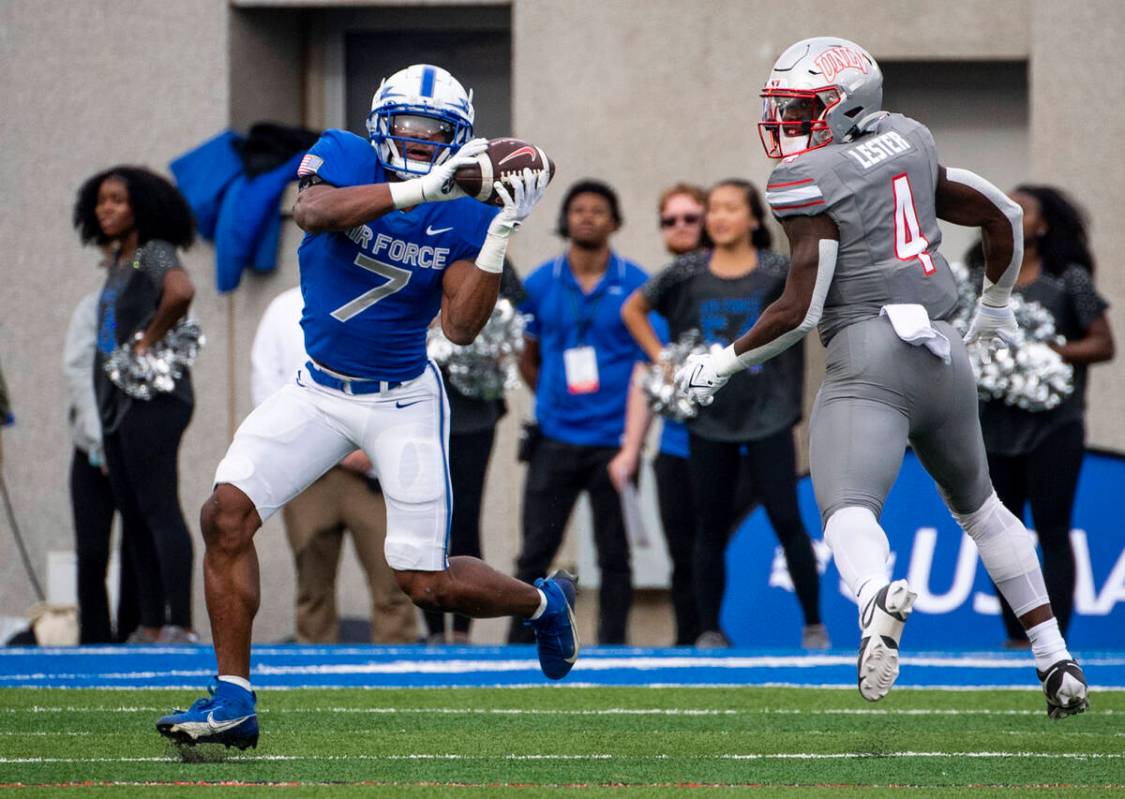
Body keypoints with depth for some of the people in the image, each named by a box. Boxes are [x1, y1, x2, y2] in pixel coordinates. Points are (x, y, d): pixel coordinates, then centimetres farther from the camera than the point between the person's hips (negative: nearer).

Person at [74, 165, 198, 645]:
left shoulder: (154, 255, -11)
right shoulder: (118, 262, 17)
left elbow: (180, 292, -32)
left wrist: (149, 339, -20)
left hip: (153, 399, -10)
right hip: (118, 403, 10)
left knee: (159, 511, -12)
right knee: (134, 517, 10)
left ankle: (180, 627, -15)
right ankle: (151, 626, 14)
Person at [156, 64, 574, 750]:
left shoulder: (464, 213, -7)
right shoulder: (342, 156, -7)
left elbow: (462, 327, -14)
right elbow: (313, 212, -30)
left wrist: (500, 237, -23)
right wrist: (419, 189, -38)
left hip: (402, 400, -2)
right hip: (318, 390, 2)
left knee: (429, 585, -2)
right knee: (228, 512, -16)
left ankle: (544, 602, 31)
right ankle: (233, 702, -9)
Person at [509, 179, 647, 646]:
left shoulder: (634, 285, 1)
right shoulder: (540, 284, 7)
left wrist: (636, 423, -5)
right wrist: (554, 401, 4)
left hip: (613, 441, -1)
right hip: (556, 440, 1)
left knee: (614, 554, 2)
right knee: (536, 552, 0)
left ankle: (612, 647, 8)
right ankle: (517, 647, 4)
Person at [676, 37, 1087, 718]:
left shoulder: (808, 181, -3)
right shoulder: (909, 142, 15)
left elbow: (800, 310, -7)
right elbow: (1004, 215, 25)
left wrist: (723, 363, 6)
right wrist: (996, 305, 42)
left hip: (871, 355, -7)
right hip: (944, 354, 7)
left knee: (848, 512, -22)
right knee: (978, 506, 26)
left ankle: (878, 598, -56)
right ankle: (1058, 662, 28)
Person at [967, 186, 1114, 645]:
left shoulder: (1068, 279, 0)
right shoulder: (981, 278, 9)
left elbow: (1102, 344, -1)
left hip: (1052, 423, -4)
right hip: (994, 423, 4)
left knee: (1052, 530, -5)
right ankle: (1015, 640, 13)